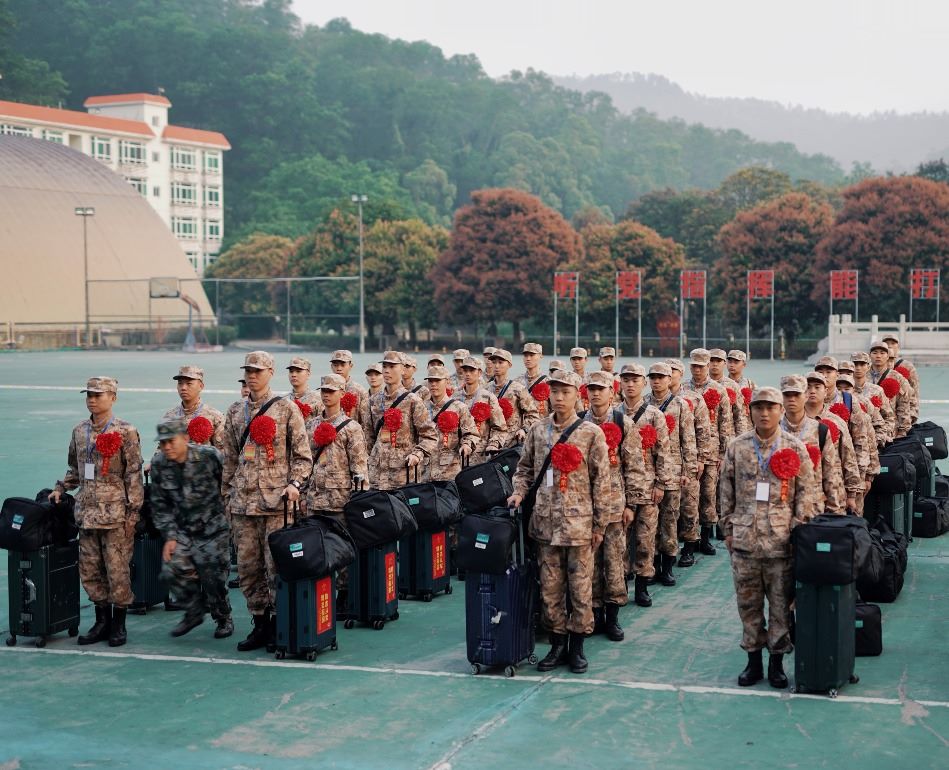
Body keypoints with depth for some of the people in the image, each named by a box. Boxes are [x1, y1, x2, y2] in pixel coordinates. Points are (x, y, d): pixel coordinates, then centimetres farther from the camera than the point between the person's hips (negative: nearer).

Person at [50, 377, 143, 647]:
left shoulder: (126, 432, -5)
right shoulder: (79, 431, 11)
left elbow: (134, 474, -6)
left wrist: (132, 512, -10)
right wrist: (60, 488, 9)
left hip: (115, 513, -5)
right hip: (86, 512, 6)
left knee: (117, 571, -1)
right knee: (90, 571, 9)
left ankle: (118, 625, 12)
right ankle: (102, 622, 21)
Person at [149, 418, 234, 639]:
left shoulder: (209, 457, -16)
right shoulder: (158, 464, -3)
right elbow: (159, 504, 3)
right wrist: (169, 536, -2)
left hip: (213, 528, -4)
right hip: (182, 530, 4)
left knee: (213, 577, -4)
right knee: (172, 569, -12)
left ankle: (223, 619, 23)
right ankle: (194, 611, 13)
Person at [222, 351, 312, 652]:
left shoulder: (286, 408, 1)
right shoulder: (236, 411, 14)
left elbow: (303, 455, 1)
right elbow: (230, 457, 19)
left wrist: (294, 484, -14)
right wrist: (228, 494, 14)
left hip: (276, 502, -5)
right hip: (243, 503, 5)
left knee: (276, 566, -5)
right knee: (247, 567, 6)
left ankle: (279, 625, 6)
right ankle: (260, 624, 16)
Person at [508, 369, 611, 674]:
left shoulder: (591, 433, -4)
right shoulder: (538, 430, 6)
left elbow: (601, 481, -3)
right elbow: (525, 467, 17)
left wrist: (600, 524, -4)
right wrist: (518, 493, -1)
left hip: (579, 523, -3)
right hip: (546, 522, 3)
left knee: (580, 587, 4)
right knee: (550, 588, 8)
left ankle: (577, 646, 16)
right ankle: (557, 644, 19)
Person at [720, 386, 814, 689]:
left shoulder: (795, 448, 1)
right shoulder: (737, 447, 4)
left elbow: (805, 491, 3)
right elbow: (726, 490, 8)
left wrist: (797, 528, -3)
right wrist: (728, 529, 6)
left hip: (780, 539, -1)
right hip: (744, 539, 1)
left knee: (781, 602, 4)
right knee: (748, 602, 7)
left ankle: (777, 661, 15)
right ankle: (753, 660, 18)